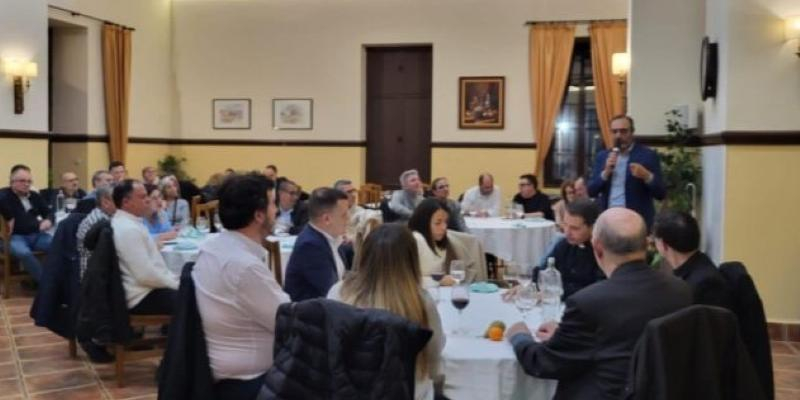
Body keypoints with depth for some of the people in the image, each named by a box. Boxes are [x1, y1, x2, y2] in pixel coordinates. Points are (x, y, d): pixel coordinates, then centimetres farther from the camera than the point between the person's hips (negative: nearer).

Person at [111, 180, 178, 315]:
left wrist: (174, 279, 7)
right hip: (142, 297, -10)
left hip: (145, 290, 10)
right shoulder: (128, 229, -20)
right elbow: (146, 275, -24)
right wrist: (177, 284, -13)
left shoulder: (129, 223, 11)